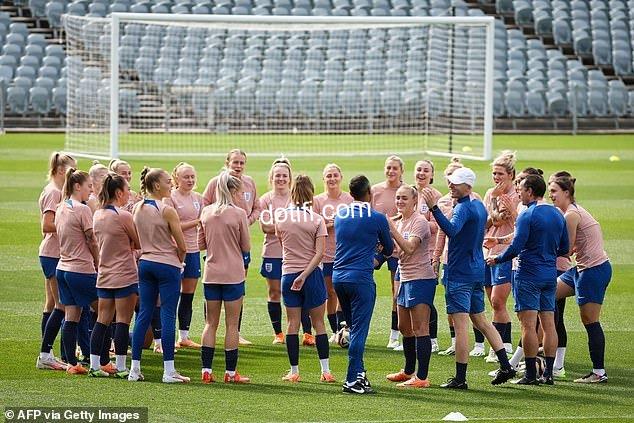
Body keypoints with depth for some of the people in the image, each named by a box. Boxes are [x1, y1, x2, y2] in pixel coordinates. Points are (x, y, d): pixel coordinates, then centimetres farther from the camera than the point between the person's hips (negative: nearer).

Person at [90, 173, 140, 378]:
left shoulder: (97, 215, 7)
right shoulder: (123, 216, -15)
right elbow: (138, 244, -6)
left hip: (104, 275, 7)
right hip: (125, 275, -7)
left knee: (102, 321, 10)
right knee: (122, 321, -2)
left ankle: (95, 365, 11)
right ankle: (120, 367, -2)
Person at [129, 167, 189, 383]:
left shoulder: (137, 209, 5)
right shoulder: (166, 211, -14)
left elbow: (136, 241, 11)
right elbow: (182, 246, -11)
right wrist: (179, 260, 8)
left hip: (145, 263, 6)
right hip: (167, 265, -6)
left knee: (143, 315, 9)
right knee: (168, 316, -3)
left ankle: (135, 369, 9)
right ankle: (169, 371, -3)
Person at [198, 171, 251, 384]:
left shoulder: (206, 212, 3)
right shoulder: (238, 214, -10)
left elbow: (201, 244, 9)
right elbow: (246, 247, -4)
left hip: (211, 274, 4)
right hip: (233, 274, -4)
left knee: (210, 323, 10)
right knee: (232, 325, 2)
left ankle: (206, 370, 6)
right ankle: (230, 372, 4)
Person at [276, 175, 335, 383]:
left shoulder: (281, 217, -2)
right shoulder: (316, 220, -7)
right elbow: (319, 253, -13)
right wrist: (304, 275, -14)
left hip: (289, 274, 1)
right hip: (312, 273, -1)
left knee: (293, 324, 7)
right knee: (319, 323, 7)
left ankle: (294, 372, 7)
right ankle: (325, 371, 6)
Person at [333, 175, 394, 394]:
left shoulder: (340, 215, 9)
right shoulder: (377, 218, -6)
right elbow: (389, 250, 8)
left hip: (338, 276, 6)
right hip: (361, 277, -6)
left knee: (355, 328, 18)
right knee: (359, 329, -4)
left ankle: (359, 374, 22)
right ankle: (352, 380, -8)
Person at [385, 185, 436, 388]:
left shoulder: (419, 222, -13)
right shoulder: (399, 221, 14)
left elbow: (409, 248, -25)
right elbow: (398, 250, 19)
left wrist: (391, 228, -28)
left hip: (421, 279, -10)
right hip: (406, 278, 10)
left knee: (420, 329, -11)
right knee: (404, 328, 18)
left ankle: (422, 377, -12)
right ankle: (408, 372, 32)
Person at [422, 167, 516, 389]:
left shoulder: (463, 208, -16)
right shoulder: (479, 206, 13)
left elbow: (451, 230, -34)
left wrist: (434, 208, -42)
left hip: (459, 273, -9)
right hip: (477, 270, 9)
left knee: (460, 325, -7)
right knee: (480, 320, 17)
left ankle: (460, 378, -7)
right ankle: (505, 366, 14)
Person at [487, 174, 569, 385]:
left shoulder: (527, 215, -13)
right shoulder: (557, 215, 9)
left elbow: (516, 247, -17)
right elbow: (564, 248, 15)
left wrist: (497, 259, -1)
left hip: (529, 275, -7)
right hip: (550, 276, 7)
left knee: (528, 325, -5)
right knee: (548, 324, 8)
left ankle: (530, 374, -6)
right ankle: (548, 373, 8)